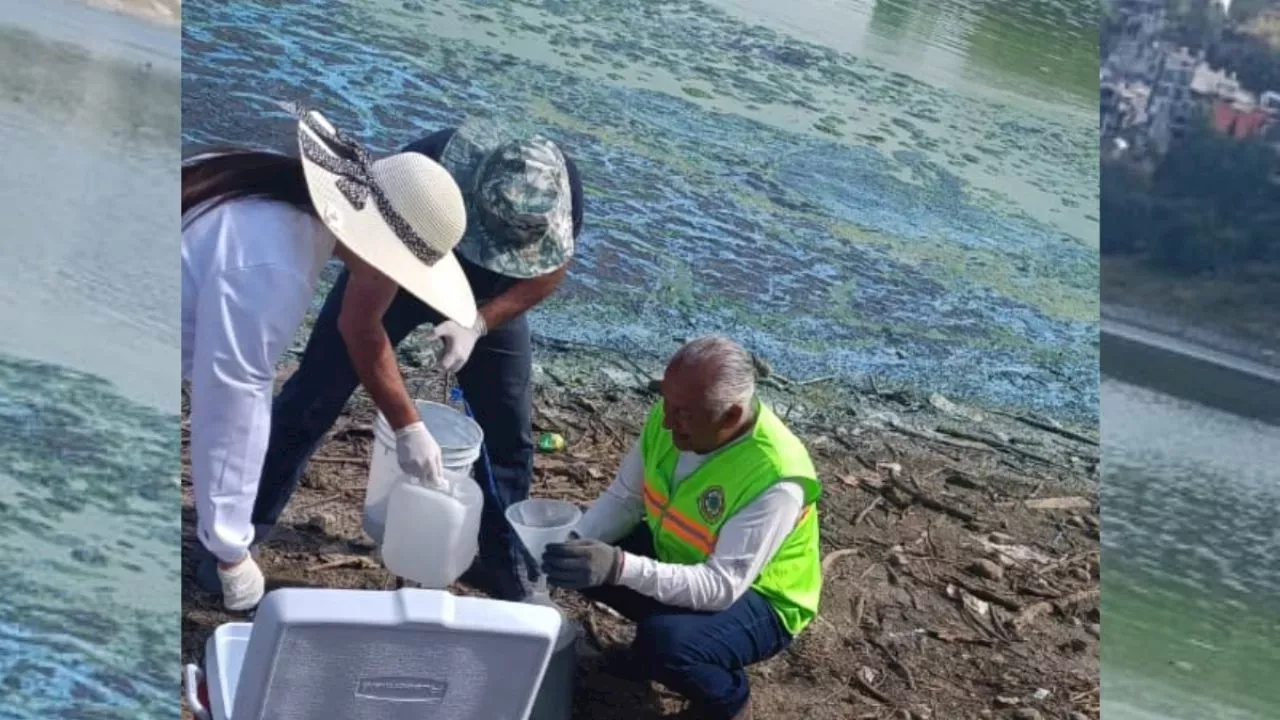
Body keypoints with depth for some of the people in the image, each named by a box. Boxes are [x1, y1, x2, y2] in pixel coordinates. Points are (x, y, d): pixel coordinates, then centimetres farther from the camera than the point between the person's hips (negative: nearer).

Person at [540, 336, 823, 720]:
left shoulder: (775, 478, -36)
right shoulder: (671, 416, -16)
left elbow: (722, 587, -38)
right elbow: (624, 498, -5)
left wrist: (620, 567, -49)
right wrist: (572, 540, -24)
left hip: (755, 598, -7)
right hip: (676, 555, 7)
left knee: (661, 644, -34)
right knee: (576, 558, -9)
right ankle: (662, 623, 12)